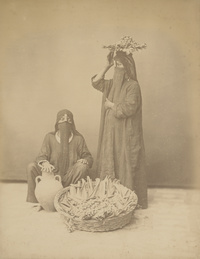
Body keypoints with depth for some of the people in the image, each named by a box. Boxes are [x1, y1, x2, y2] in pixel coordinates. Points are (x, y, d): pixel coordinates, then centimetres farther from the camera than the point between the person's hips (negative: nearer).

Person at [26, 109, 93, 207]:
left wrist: (84, 161, -18)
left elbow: (88, 157, 7)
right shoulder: (50, 137, 6)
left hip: (71, 177, -1)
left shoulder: (78, 138, 5)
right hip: (52, 175, 1)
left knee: (82, 167, -30)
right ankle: (34, 201, -16)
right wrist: (45, 163, -24)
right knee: (31, 167, -19)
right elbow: (42, 156, 1)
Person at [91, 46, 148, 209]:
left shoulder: (133, 86, -12)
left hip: (126, 134, -8)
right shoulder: (113, 84, 11)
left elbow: (128, 109, -20)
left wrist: (111, 105, -6)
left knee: (126, 166, -1)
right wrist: (107, 66, 6)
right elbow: (96, 82, 13)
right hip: (111, 133, 8)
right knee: (109, 164, 10)